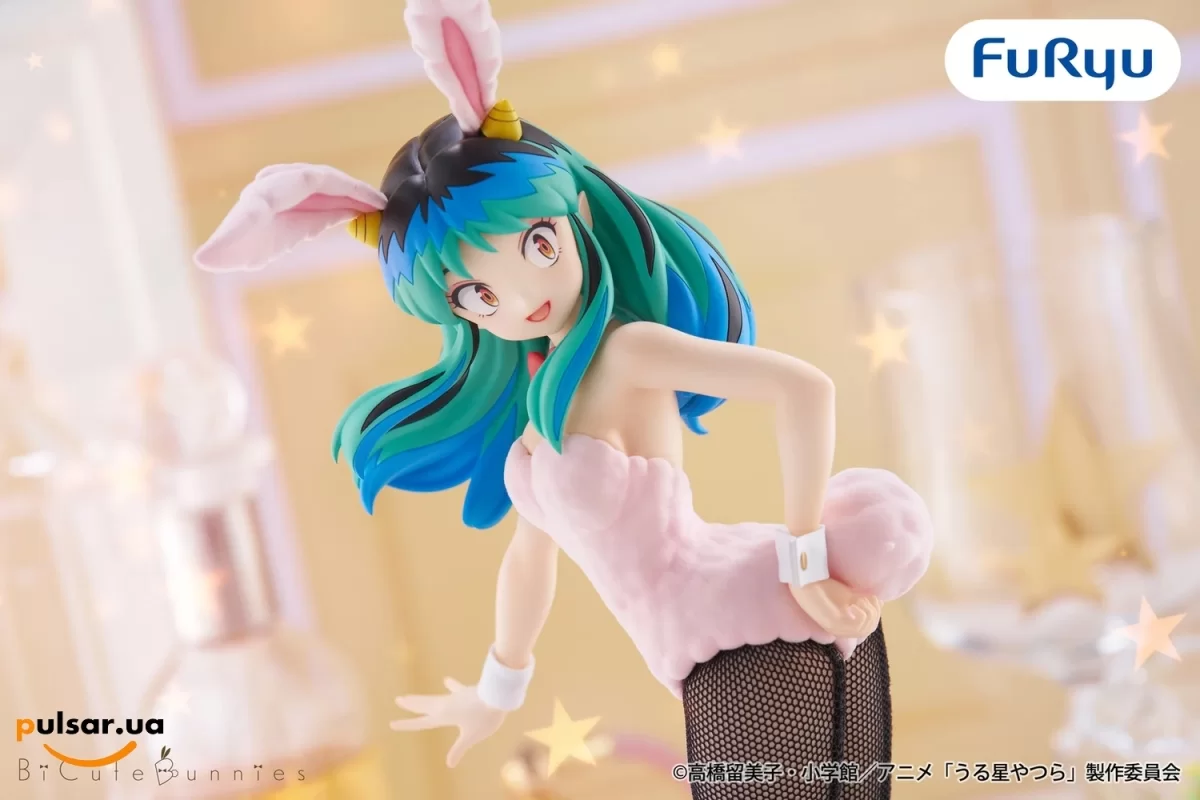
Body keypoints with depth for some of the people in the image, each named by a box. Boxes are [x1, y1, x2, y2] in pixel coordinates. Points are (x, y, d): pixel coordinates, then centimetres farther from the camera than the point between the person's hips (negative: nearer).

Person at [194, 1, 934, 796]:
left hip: (776, 630, -9)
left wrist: (804, 558, -19)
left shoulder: (626, 347, -12)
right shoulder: (545, 401, 14)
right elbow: (532, 551, 28)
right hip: (728, 666, 9)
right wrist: (499, 690, 40)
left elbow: (804, 387, -24)